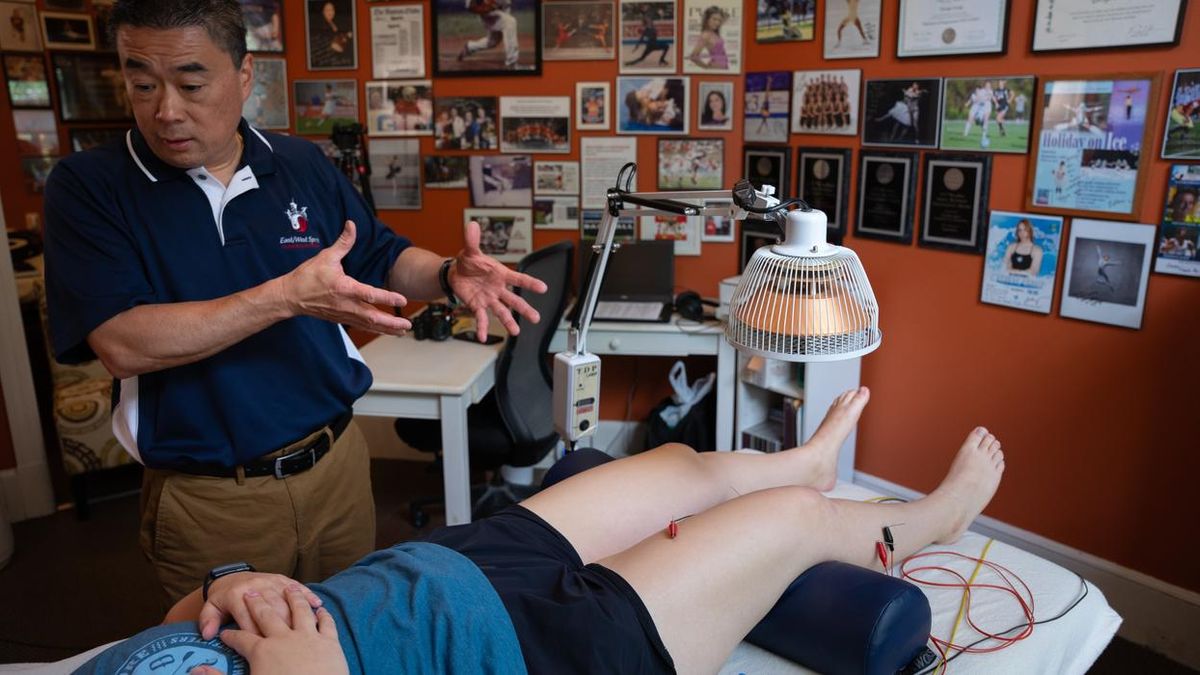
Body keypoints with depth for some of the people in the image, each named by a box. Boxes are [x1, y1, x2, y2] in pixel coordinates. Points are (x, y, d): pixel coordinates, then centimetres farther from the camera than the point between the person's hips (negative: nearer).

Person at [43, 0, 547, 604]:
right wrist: (289, 296, -29)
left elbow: (384, 260, 8)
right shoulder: (87, 188, -9)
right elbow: (121, 344, -21)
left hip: (336, 462, 4)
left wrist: (449, 274, -14)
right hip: (207, 501, -3)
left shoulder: (302, 165, 1)